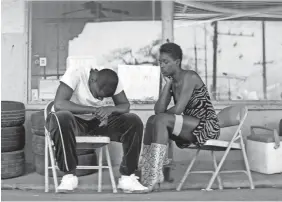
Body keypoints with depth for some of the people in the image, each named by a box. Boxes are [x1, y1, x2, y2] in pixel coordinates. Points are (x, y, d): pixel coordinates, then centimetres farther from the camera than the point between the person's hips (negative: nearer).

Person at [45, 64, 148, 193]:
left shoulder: (112, 80, -9)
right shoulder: (75, 73, -24)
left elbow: (125, 105, -9)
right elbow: (59, 104, -32)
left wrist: (109, 109, -32)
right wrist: (93, 110, -38)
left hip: (95, 122, 4)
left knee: (134, 121, -17)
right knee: (62, 118, -42)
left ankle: (127, 177, -13)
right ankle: (69, 175, -27)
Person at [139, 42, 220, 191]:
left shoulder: (189, 77, -13)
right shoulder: (172, 82, 10)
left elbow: (178, 110, -21)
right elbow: (158, 110, -2)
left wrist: (163, 114, -1)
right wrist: (167, 84, -5)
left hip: (207, 127, -8)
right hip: (192, 129, 8)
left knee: (161, 120, -25)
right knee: (153, 120, -5)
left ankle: (154, 177, -27)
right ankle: (145, 172, -8)